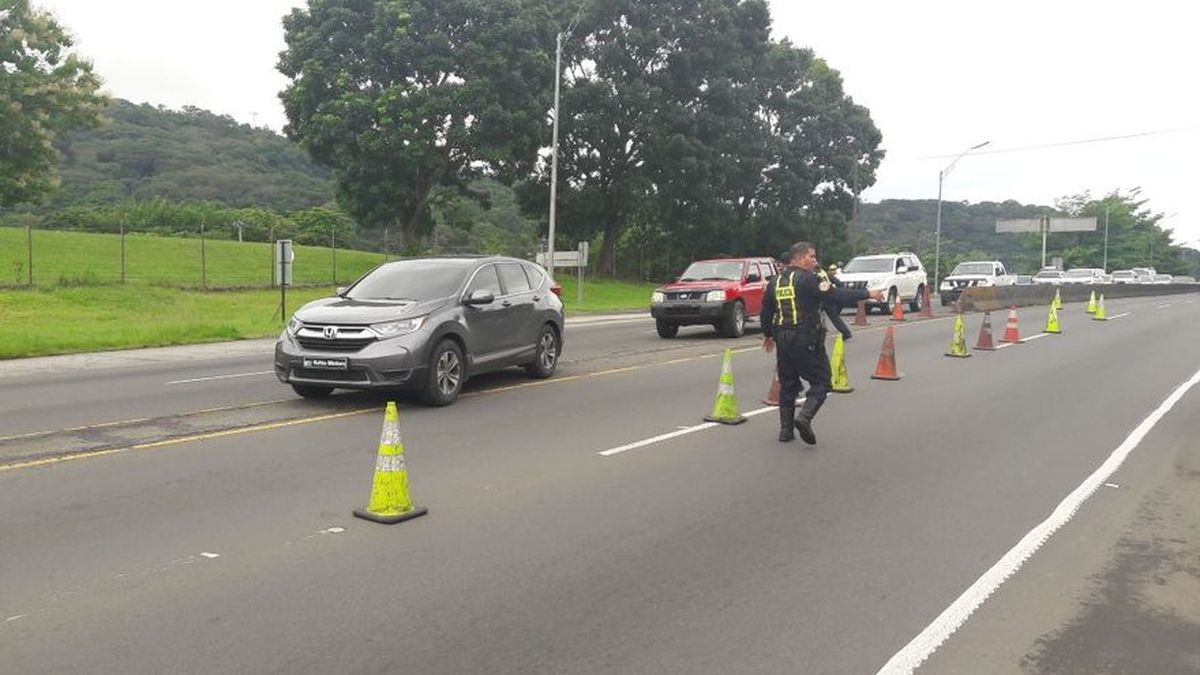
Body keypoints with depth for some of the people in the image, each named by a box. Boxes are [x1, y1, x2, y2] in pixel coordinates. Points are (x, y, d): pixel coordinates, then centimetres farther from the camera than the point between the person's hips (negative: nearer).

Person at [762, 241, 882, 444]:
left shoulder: (775, 282, 11)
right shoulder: (807, 279, -10)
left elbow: (765, 312, 17)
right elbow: (837, 296, -17)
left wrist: (768, 335, 32)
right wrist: (868, 294, -10)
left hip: (783, 341, 7)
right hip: (807, 341, -6)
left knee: (787, 385, 15)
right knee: (821, 381, 2)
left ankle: (786, 430, 15)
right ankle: (804, 417, -18)